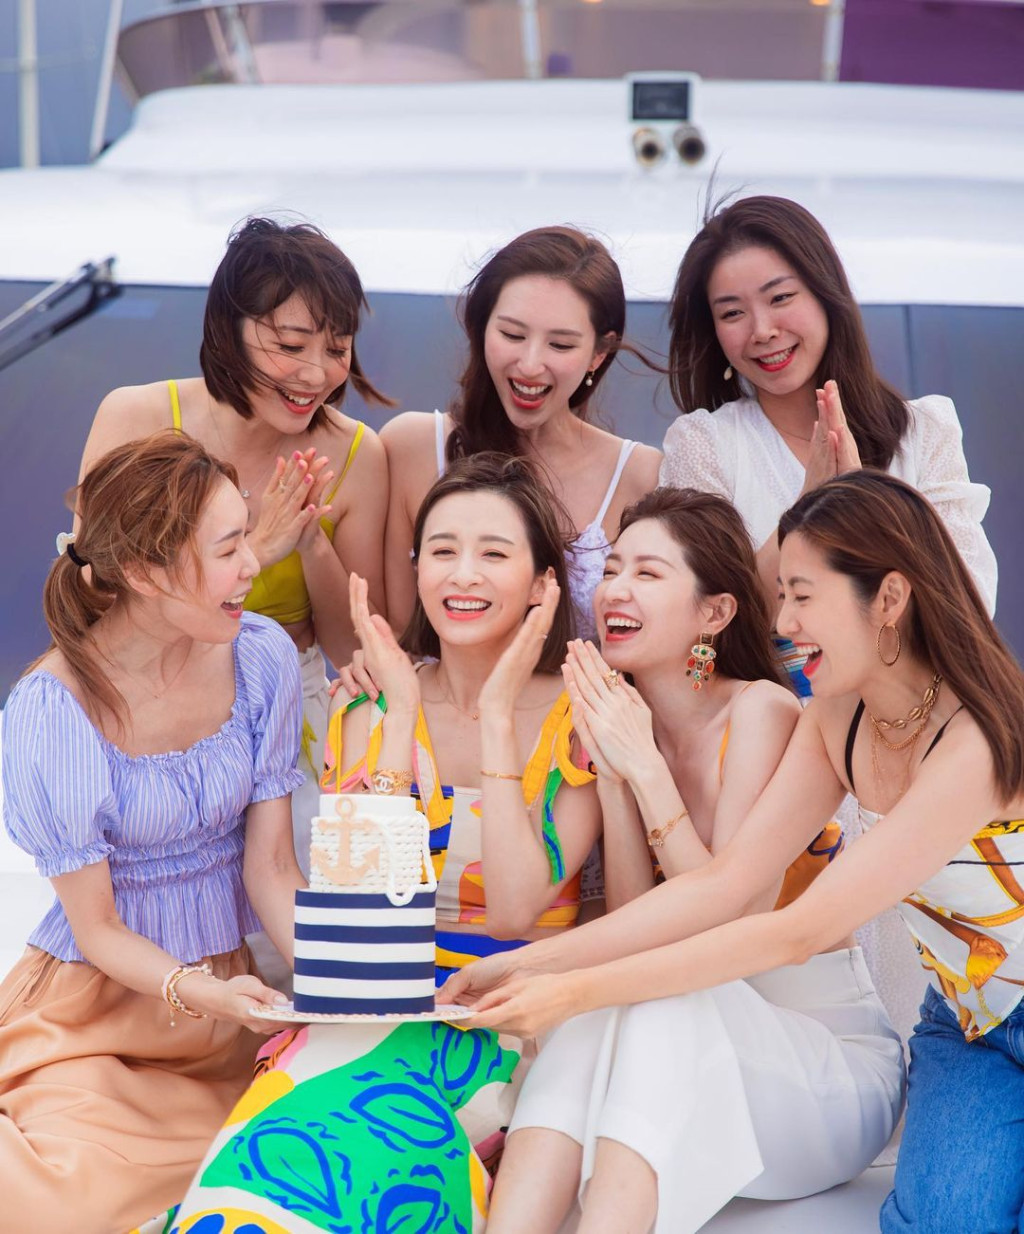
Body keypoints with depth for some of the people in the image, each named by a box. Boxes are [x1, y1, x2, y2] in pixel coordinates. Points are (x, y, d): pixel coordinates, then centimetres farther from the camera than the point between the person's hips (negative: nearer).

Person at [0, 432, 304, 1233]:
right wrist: (194, 990, -29)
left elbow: (272, 869, -4)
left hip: (233, 987, 4)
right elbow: (97, 928, -11)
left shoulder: (262, 657, -7)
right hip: (103, 1001, -4)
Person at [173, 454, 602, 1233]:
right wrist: (400, 715, -7)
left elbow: (517, 907, -13)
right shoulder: (370, 715, 7)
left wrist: (498, 715, -13)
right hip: (383, 1008, 2)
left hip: (513, 1023, -2)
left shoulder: (578, 721, -1)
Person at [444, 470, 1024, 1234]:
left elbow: (802, 931, -29)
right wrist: (529, 966, -17)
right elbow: (723, 885, -9)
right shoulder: (838, 717, -4)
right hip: (962, 1028, 5)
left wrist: (577, 992, -29)